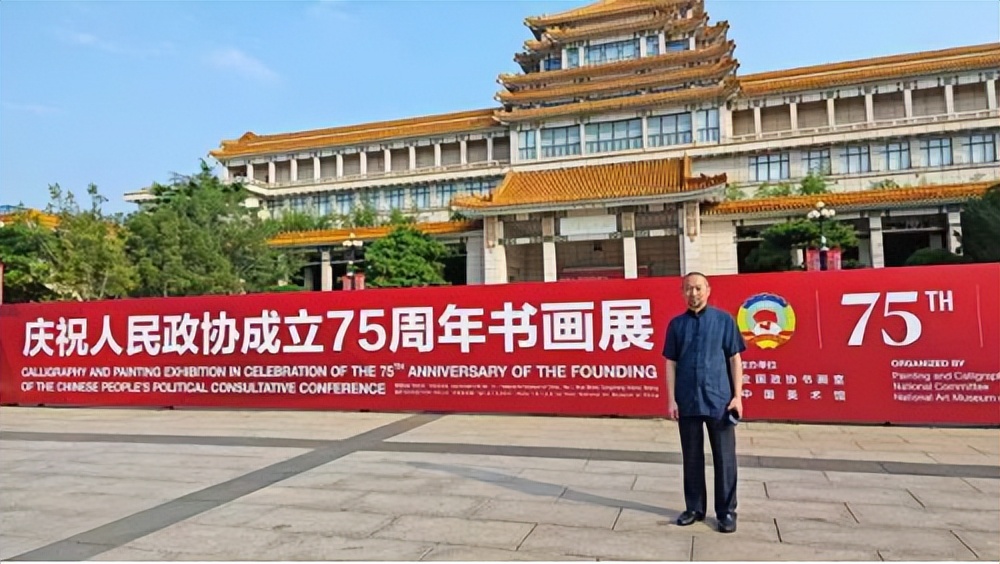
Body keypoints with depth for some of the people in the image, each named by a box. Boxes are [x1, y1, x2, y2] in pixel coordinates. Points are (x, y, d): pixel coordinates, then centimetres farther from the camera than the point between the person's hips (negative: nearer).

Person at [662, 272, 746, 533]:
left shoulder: (723, 319, 0)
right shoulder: (676, 324, 5)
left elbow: (735, 359, 1)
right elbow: (670, 363, 6)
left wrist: (737, 396, -5)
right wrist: (671, 399, 1)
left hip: (720, 400, -2)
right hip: (687, 402, 2)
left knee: (724, 458, 5)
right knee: (691, 457, 11)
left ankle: (726, 511, 18)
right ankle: (694, 508, 25)